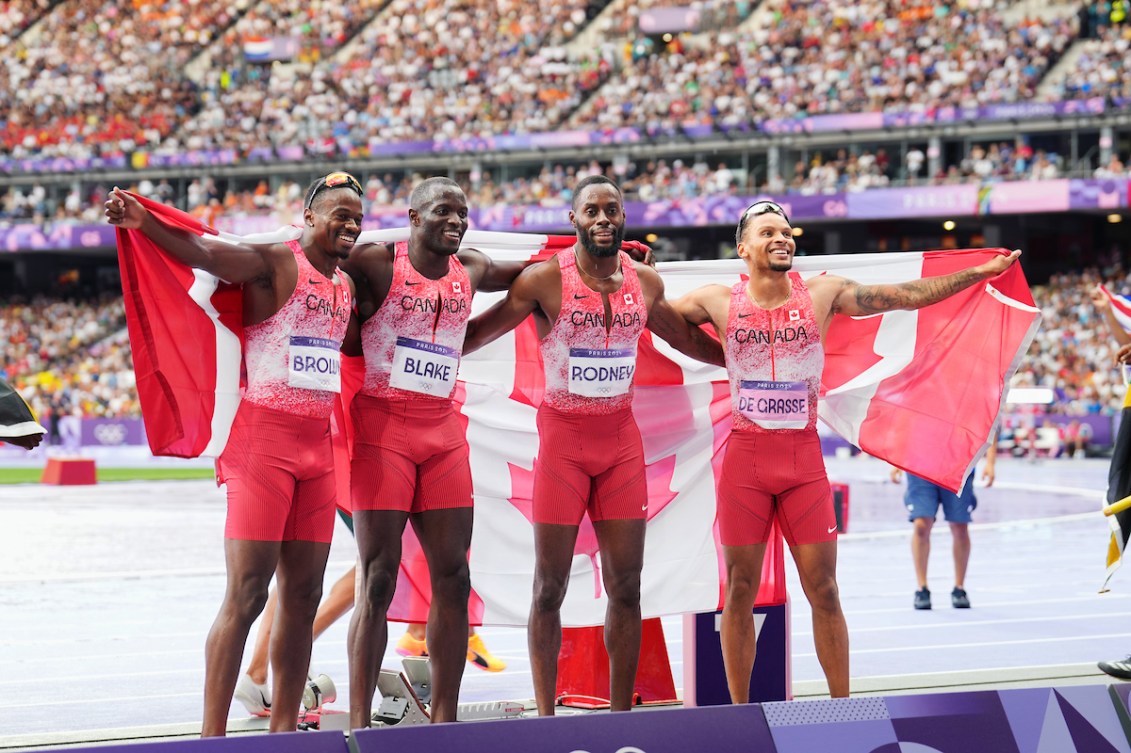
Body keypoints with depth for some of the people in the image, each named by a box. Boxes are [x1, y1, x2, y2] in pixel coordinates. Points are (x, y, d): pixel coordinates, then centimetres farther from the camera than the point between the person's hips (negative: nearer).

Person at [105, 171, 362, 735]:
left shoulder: (347, 286, 17)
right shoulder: (274, 261, -6)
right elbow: (205, 254, -22)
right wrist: (141, 221, -39)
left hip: (317, 446, 7)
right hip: (264, 438, -7)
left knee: (303, 594, 8)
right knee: (246, 593, -10)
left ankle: (284, 730, 16)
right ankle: (212, 735, -9)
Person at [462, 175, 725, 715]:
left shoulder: (645, 283, 5)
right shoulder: (546, 280, -8)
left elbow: (687, 337, 24)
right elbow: (476, 333, -1)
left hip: (621, 438, 4)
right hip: (562, 437, -4)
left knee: (625, 585, 3)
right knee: (550, 587, -1)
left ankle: (620, 716, 10)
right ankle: (545, 717, 6)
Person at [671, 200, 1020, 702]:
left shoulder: (823, 294, 2)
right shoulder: (719, 302, 1)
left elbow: (908, 296, 5)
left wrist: (981, 273, 3)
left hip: (804, 458, 1)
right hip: (744, 458, -1)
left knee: (823, 589, 1)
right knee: (740, 591, 2)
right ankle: (739, 712, 10)